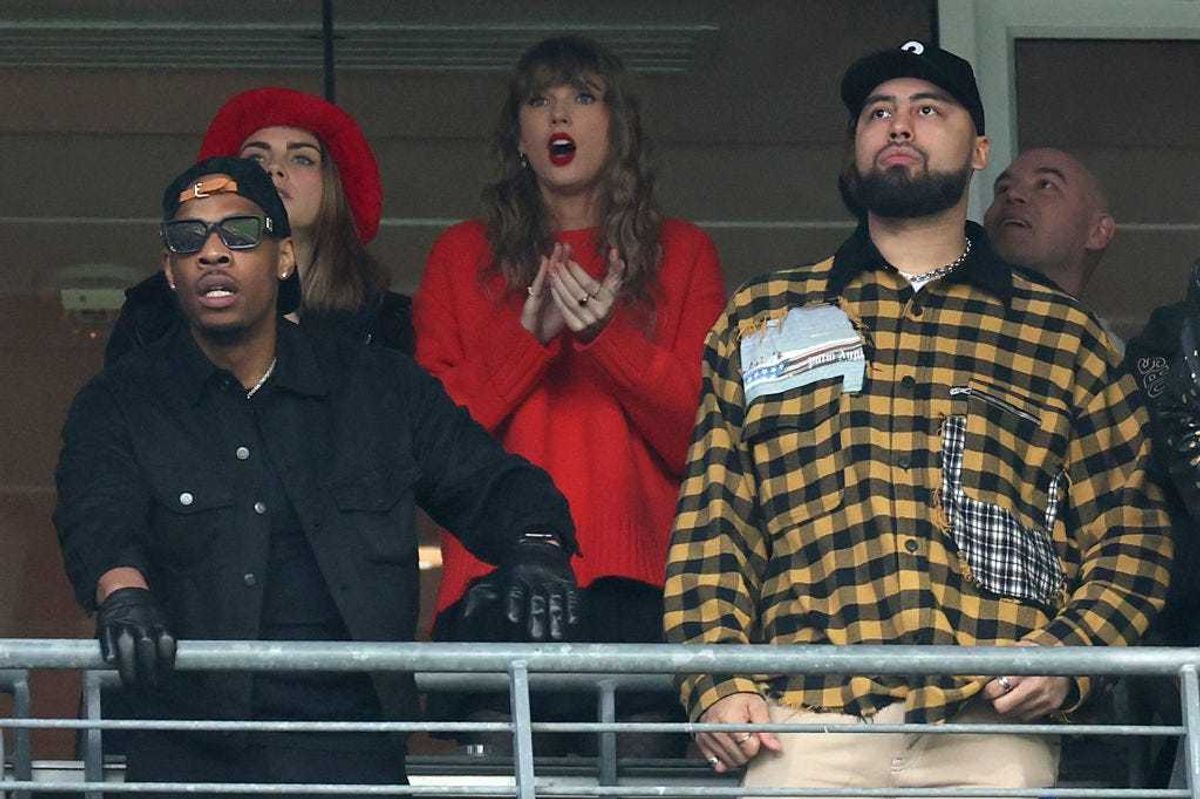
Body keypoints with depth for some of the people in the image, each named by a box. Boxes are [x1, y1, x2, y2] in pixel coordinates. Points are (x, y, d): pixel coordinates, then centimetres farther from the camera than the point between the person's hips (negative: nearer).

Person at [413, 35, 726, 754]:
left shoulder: (682, 254, 15)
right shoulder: (465, 256, 18)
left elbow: (706, 440, 5)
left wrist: (608, 335, -8)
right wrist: (527, 335, -5)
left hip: (636, 586, 0)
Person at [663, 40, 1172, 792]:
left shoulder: (1063, 335, 17)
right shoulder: (759, 319, 19)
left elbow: (1130, 537, 14)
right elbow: (711, 524, 13)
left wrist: (1068, 655, -4)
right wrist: (717, 685, -1)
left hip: (991, 732, 0)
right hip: (807, 724, 0)